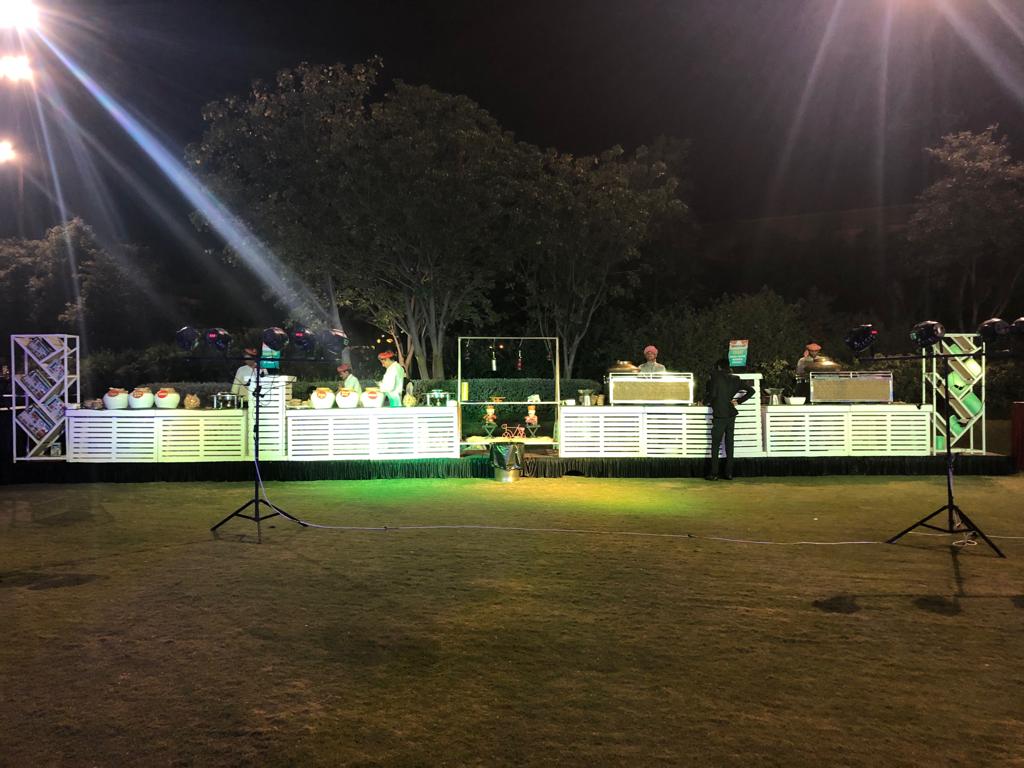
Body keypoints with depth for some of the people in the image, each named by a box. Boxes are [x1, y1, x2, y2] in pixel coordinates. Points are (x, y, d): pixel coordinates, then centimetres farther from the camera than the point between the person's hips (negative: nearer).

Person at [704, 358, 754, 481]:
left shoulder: (715, 378, -10)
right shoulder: (735, 379, 6)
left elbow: (712, 394, -19)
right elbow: (751, 390, 6)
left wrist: (705, 402, 1)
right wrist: (738, 401, 7)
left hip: (719, 416, -5)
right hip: (731, 415, 5)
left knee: (715, 445, 2)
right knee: (729, 445, 9)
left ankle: (714, 473, 1)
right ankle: (729, 473, 11)